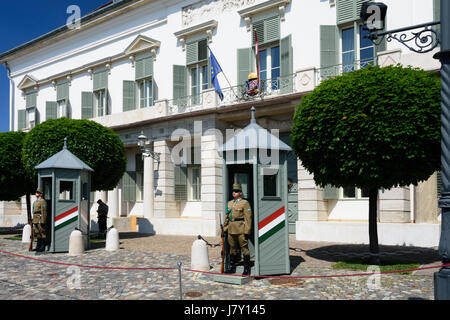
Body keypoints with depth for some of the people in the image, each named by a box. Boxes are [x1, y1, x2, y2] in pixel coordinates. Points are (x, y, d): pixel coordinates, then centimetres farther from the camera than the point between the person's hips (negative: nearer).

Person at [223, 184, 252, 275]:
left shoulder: (245, 203, -5)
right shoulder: (230, 203, 15)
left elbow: (248, 218, -10)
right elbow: (227, 216, 19)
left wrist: (247, 231, -15)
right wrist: (225, 229, 14)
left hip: (241, 230, -6)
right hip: (231, 229, 7)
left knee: (244, 248, -2)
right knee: (232, 248, 13)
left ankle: (247, 269, 4)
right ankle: (231, 267, 23)